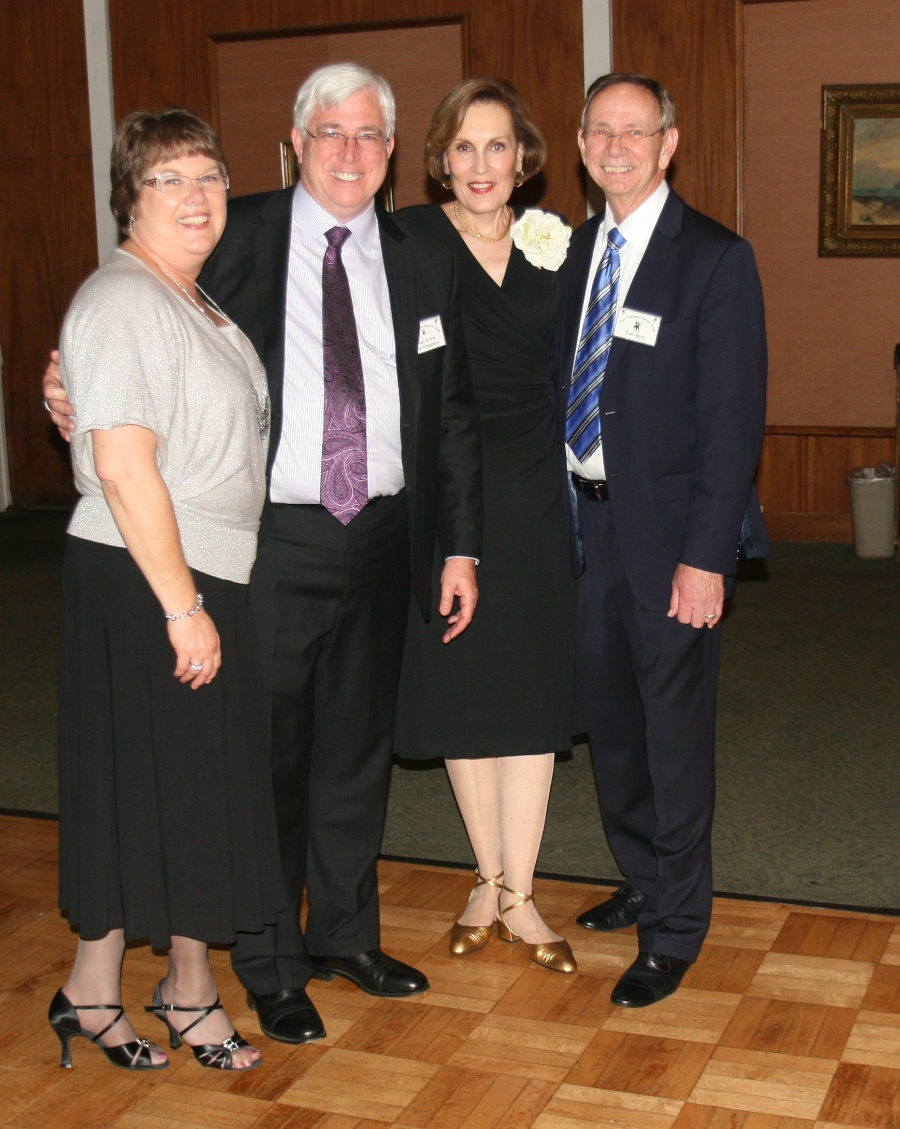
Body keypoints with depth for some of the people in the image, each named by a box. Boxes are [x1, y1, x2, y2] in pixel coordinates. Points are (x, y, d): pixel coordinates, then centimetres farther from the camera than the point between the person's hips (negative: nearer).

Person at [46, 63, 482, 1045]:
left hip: (381, 540, 4)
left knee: (358, 747, 16)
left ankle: (345, 934, 35)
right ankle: (270, 965, 22)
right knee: (267, 754, 4)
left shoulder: (423, 266, 8)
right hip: (272, 540, -3)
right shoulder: (234, 239, -2)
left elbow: (453, 418, 10)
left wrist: (461, 547, 6)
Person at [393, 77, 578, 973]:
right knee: (459, 688, 8)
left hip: (533, 496, 2)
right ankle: (486, 880, 25)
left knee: (530, 689, 5)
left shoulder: (555, 247, 5)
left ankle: (518, 894, 17)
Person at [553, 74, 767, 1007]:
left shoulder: (715, 259, -10)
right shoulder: (574, 252, 10)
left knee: (674, 727, 2)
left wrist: (706, 555, -18)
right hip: (588, 515, 6)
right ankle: (643, 882, 36)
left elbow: (733, 418, -13)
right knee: (609, 715, 16)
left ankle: (676, 929, 17)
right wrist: (560, 509, 4)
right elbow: (566, 386, 12)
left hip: (668, 527, -6)